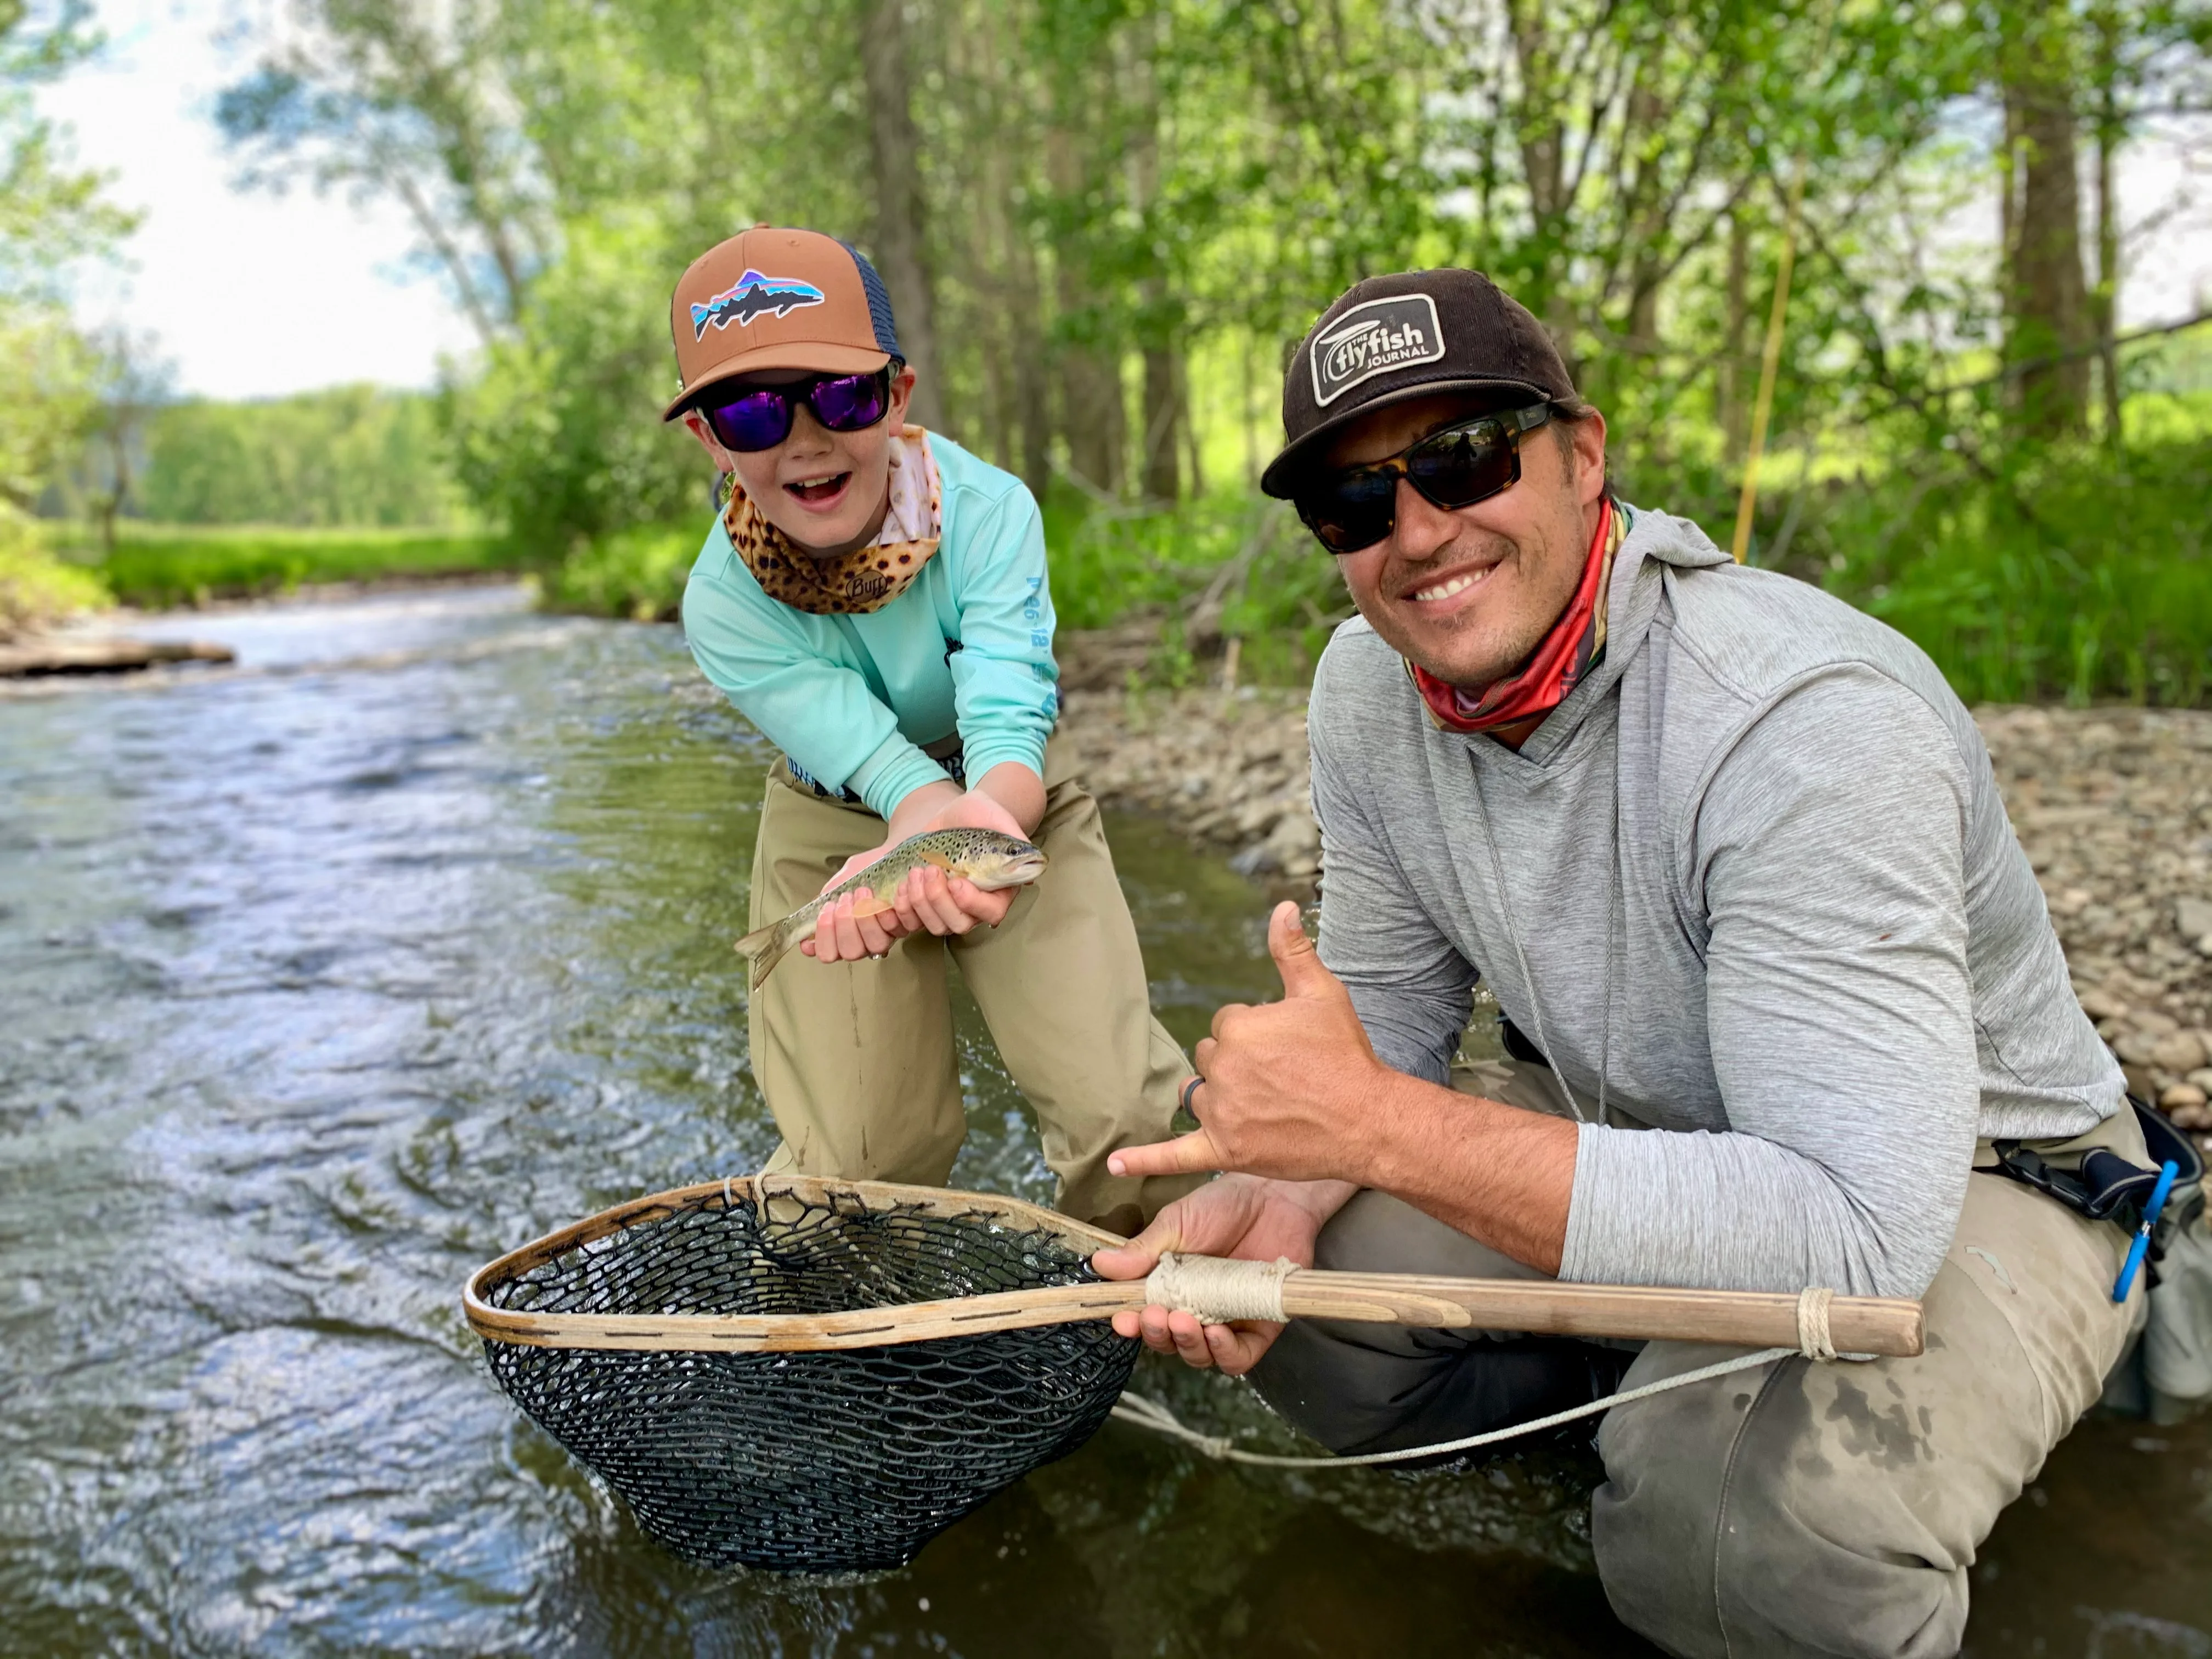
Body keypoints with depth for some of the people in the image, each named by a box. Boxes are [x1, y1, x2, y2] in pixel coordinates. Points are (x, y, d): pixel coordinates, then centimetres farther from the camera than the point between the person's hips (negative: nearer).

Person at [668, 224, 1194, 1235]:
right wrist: (933, 819, -55)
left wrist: (986, 819, -57)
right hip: (837, 830, 0)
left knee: (1121, 1116, -14)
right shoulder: (726, 606, -24)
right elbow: (894, 772, -31)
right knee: (859, 1159, -9)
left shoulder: (988, 512, -25)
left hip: (1013, 803, 0)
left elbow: (1007, 724, -33)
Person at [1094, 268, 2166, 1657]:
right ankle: (1646, 1380, 12)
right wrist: (1283, 1190, -22)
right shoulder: (1370, 686, -10)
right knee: (1286, 1275, -8)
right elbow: (1393, 1005, 0)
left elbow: (1854, 1230, -39)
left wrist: (1378, 1122, -39)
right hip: (1625, 1121, 7)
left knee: (1749, 1507, -35)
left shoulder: (1810, 724, -33)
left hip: (1965, 1177, -6)